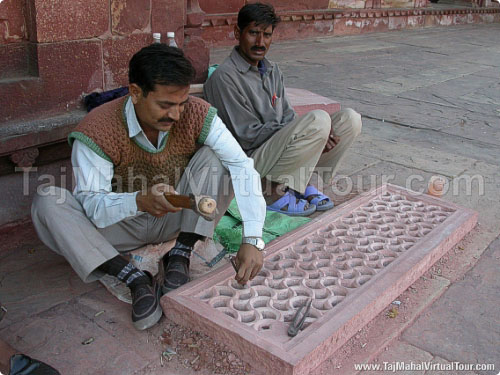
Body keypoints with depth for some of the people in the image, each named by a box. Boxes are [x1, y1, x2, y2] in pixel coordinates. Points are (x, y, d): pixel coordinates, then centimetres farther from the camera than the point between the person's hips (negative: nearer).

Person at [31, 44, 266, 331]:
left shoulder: (197, 114, -20)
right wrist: (139, 201, -50)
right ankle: (135, 279, -28)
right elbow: (91, 205, -28)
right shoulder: (96, 131, -24)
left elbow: (242, 167, -28)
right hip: (121, 224, -1)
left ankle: (180, 258, -18)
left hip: (175, 219, 1)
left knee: (214, 157, -22)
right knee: (47, 201, -25)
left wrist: (252, 240, -41)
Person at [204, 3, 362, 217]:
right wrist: (314, 133, -17)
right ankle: (273, 193, -14)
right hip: (250, 161, -8)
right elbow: (248, 137, -16)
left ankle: (302, 183, 2)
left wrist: (317, 136, -11)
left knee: (350, 119, -3)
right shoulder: (225, 77, -14)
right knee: (318, 119, -28)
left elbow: (288, 118, 12)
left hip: (278, 147, 8)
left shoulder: (272, 71, 13)